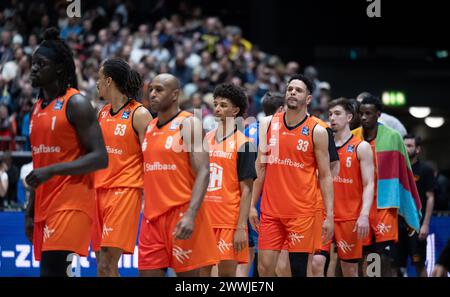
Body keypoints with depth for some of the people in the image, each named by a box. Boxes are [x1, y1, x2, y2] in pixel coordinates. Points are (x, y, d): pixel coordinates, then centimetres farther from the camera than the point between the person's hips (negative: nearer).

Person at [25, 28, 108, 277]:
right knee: (53, 271, 9)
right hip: (46, 204, 9)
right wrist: (31, 212, 21)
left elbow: (100, 158, -16)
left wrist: (52, 170, -24)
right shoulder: (38, 107, 17)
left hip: (72, 202, -9)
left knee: (51, 270, -19)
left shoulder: (76, 104, -9)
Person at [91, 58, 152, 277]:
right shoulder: (103, 113, 15)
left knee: (106, 266, -15)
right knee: (102, 265, 7)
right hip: (99, 190, 8)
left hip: (124, 191, -7)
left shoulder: (139, 115, -6)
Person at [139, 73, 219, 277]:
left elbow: (203, 173, -14)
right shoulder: (149, 128, 15)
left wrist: (191, 215, -25)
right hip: (152, 216, 7)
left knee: (189, 273, -4)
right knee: (148, 272, 3)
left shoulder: (189, 123, -6)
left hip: (181, 213, -7)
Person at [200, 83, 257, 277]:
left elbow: (246, 190, -8)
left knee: (227, 272, -5)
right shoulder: (205, 139, 11)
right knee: (201, 271, 4)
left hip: (229, 222, -5)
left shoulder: (243, 144, -5)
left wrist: (241, 228, -15)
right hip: (203, 219, 5)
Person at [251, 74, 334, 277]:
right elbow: (260, 169, 12)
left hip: (302, 212, -3)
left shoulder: (317, 131, -1)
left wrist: (329, 216, -6)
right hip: (271, 210, 3)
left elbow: (325, 176, 0)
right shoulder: (268, 125, 8)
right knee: (264, 268, -3)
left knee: (299, 269, -2)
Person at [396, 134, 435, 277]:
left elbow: (430, 198, -5)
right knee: (398, 264, 4)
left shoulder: (425, 170, -2)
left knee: (419, 264, -3)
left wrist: (426, 224, -13)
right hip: (399, 223, 4)